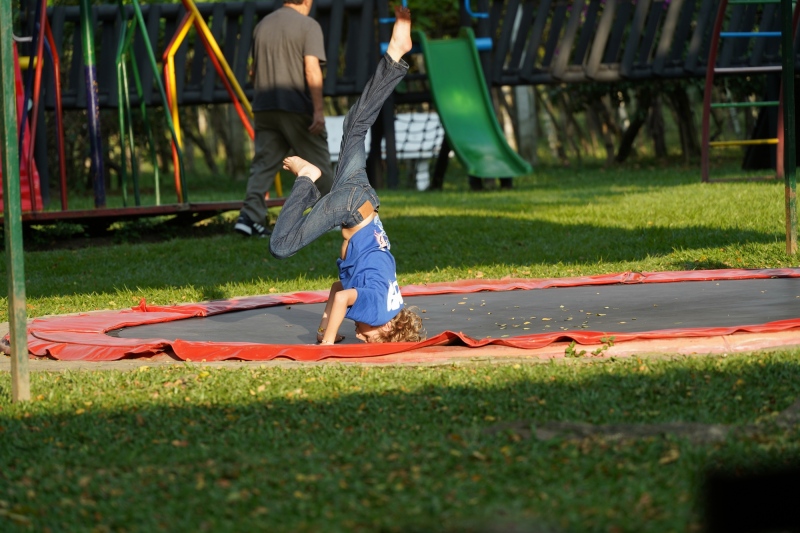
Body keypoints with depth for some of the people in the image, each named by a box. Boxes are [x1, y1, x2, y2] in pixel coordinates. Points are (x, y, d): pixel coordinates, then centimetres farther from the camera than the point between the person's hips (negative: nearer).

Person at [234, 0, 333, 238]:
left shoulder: (262, 25, 15)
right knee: (319, 163, 7)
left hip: (264, 107, 5)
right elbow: (312, 69, -15)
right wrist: (318, 110, -16)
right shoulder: (308, 26, -5)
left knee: (263, 163, 1)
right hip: (297, 108, -5)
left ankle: (250, 216, -15)